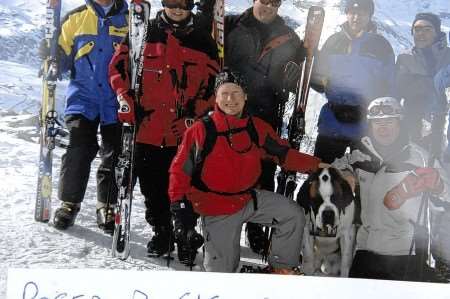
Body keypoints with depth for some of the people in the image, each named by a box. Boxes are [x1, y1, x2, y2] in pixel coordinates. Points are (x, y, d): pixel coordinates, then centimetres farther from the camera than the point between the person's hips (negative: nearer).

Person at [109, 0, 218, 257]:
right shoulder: (144, 33, 7)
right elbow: (119, 66, 7)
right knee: (152, 186, 8)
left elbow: (213, 81, 9)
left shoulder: (203, 40, 8)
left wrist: (197, 113, -2)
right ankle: (161, 231, 24)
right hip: (148, 127, 1)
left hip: (186, 131, -1)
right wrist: (126, 99, -7)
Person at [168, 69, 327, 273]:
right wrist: (180, 208, -17)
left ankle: (281, 268, 9)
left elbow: (284, 154, 8)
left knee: (293, 215, -8)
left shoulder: (257, 128, 0)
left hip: (250, 198, 4)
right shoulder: (201, 131, -12)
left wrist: (315, 165, -3)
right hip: (217, 210, -4)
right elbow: (180, 170, -9)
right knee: (221, 272, -3)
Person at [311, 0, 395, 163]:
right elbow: (316, 75, 13)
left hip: (366, 125, -1)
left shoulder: (381, 45, 3)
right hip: (332, 121, 2)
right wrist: (322, 81, -10)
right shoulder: (334, 41, 9)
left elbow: (388, 86, 5)